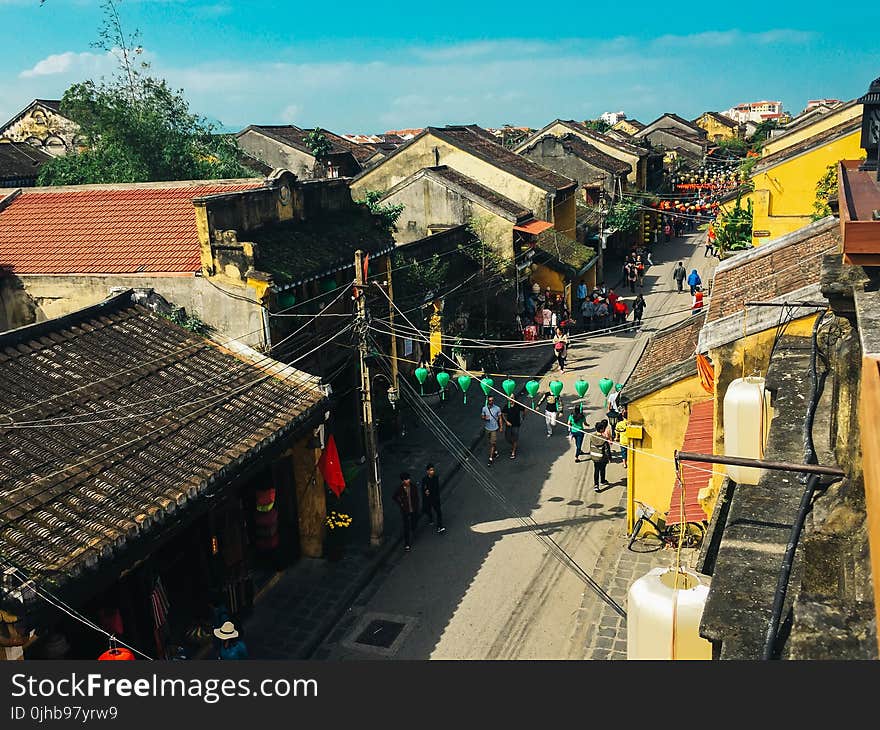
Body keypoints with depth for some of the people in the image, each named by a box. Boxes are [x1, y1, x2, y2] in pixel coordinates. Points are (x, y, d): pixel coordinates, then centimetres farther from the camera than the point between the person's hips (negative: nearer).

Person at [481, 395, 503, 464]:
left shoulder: (497, 408, -9)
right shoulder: (484, 408, -5)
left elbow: (500, 418, 0)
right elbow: (482, 416, 6)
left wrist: (501, 427, 0)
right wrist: (485, 418, -16)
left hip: (494, 428, -3)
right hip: (487, 428, 3)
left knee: (492, 443, -6)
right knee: (491, 442, 18)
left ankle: (491, 458, -3)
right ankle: (495, 451, 42)